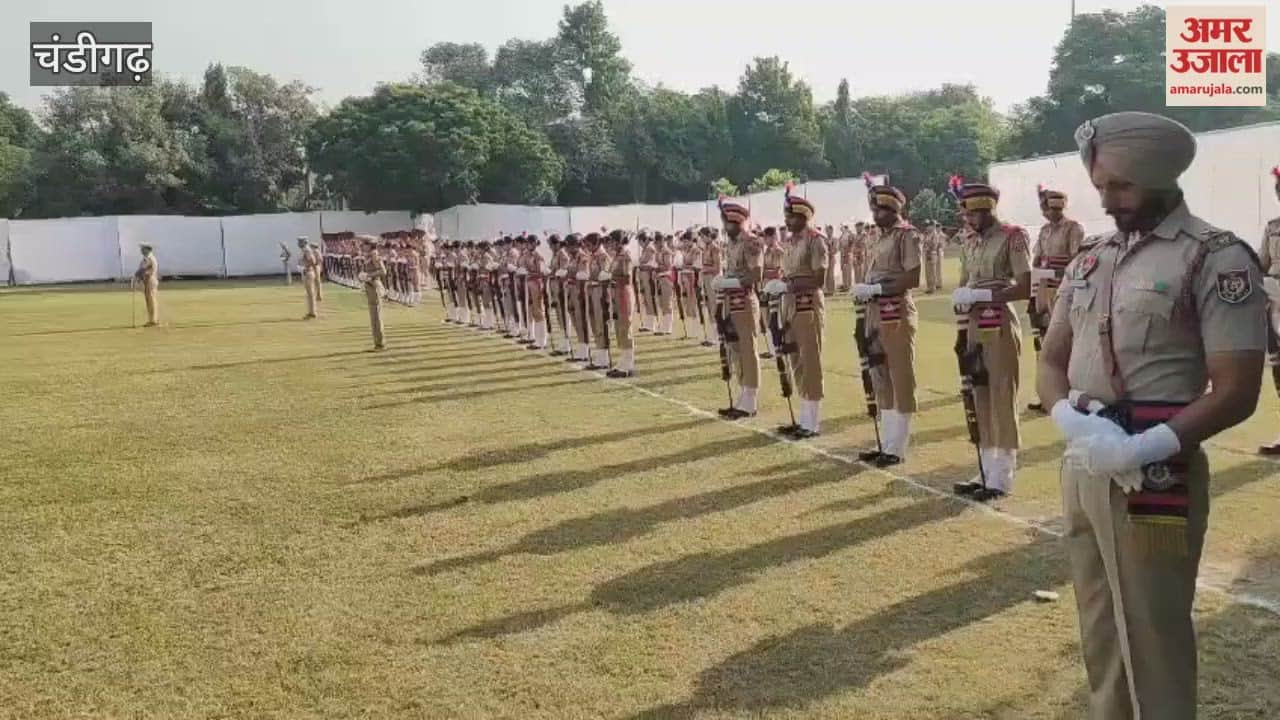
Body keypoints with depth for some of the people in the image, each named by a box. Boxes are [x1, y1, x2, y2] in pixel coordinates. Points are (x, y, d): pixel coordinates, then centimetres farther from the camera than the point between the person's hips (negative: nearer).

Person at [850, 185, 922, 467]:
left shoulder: (907, 235, -9)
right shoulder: (879, 238, 16)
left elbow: (913, 278, -17)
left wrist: (876, 288, -20)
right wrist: (865, 290, 4)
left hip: (897, 314, -9)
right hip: (876, 313, 9)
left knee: (900, 379, -2)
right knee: (881, 380, 13)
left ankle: (897, 448, 4)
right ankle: (886, 443, 22)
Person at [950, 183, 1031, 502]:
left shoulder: (1013, 237, -8)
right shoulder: (970, 241, 14)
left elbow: (1025, 288, -15)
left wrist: (984, 294, -22)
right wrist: (961, 297, -5)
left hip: (1001, 326, -7)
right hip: (975, 326, 7)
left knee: (1002, 398, -3)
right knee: (980, 399, 11)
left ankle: (1002, 478, 3)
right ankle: (986, 470, 20)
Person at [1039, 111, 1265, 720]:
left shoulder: (1217, 259, -8)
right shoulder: (1090, 260, 11)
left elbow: (1236, 392, -13)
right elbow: (1051, 359, 12)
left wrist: (1145, 449, -24)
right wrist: (1071, 420, -9)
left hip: (1153, 476, -6)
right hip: (1081, 468, 6)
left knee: (1151, 637, 3)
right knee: (1100, 631, 18)